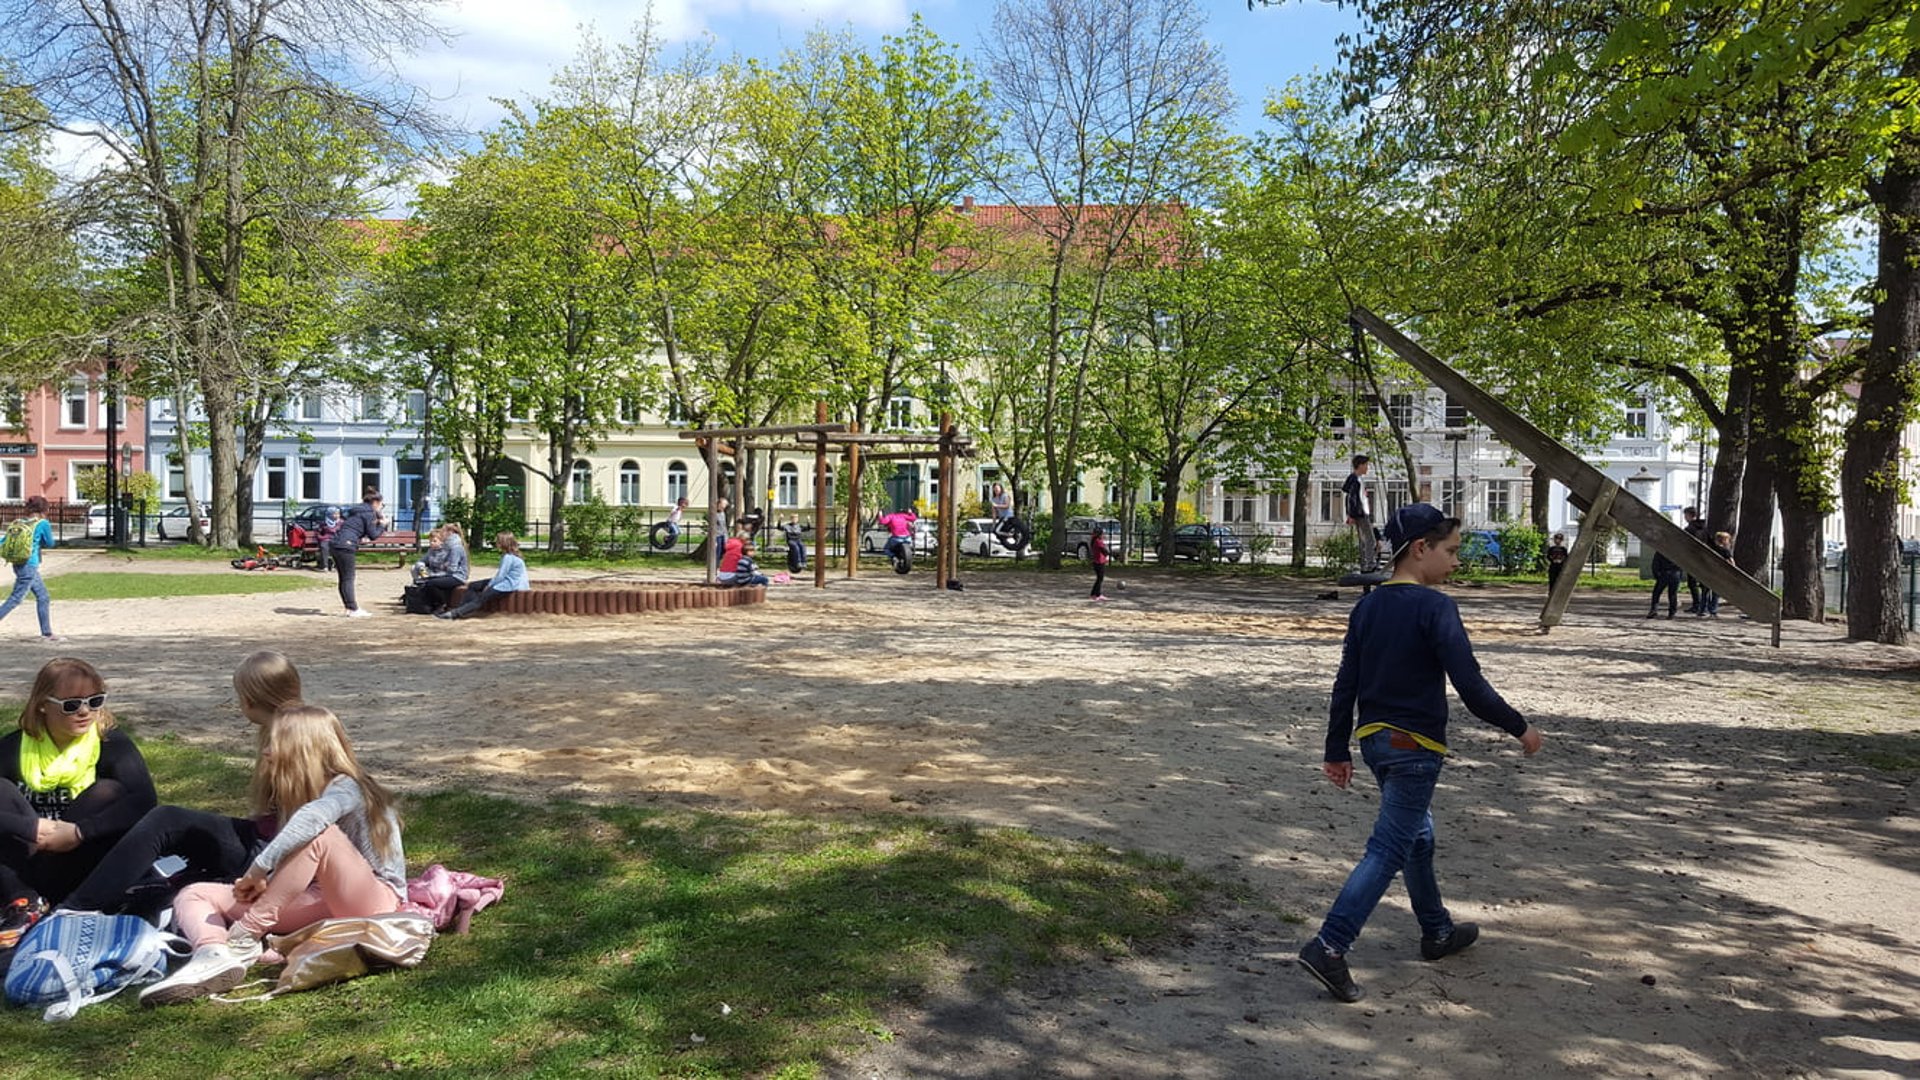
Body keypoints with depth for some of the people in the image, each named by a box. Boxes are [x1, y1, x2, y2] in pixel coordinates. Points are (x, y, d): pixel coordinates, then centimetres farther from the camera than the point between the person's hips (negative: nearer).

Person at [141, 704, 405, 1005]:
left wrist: (259, 869, -30)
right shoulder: (293, 795, 15)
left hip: (377, 899, -8)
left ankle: (244, 938, -27)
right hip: (322, 903, 9)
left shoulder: (346, 788, -11)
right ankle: (214, 955, -32)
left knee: (318, 833, -35)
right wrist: (264, 881, -12)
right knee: (193, 894, 1)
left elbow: (313, 817, -36)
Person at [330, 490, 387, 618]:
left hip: (336, 544, 9)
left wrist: (377, 523, 18)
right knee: (348, 578, -5)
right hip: (345, 546, -9)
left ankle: (350, 607, 19)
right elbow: (373, 535, -5)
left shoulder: (358, 511, 21)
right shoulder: (369, 513, -6)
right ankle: (353, 609, -1)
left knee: (344, 578, 12)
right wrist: (382, 525, 9)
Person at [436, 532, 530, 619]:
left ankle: (455, 613, -27)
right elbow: (500, 574, 12)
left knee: (482, 598, -21)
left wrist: (489, 586, -9)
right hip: (505, 580, 11)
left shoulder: (508, 557, -18)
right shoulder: (507, 556, 14)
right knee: (473, 586, 7)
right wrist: (490, 584, 0)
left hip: (510, 584, -11)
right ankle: (460, 608, -4)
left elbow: (500, 575, -20)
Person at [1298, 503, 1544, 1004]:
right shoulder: (1434, 607, -17)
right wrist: (1520, 727, -4)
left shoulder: (1367, 606, 5)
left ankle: (1437, 931, 40)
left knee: (1418, 836, 23)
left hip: (1374, 739, 8)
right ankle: (1328, 947, -10)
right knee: (1389, 850, -4)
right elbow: (1470, 684, -19)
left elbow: (1345, 685, 6)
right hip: (1416, 747, -8)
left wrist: (1337, 751, 12)